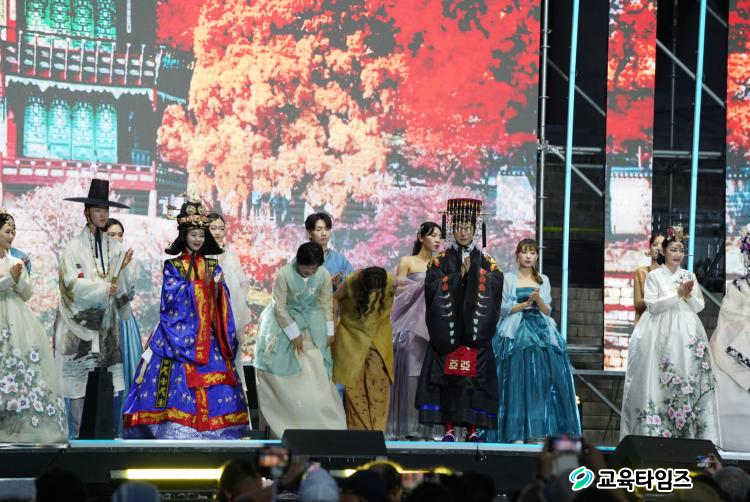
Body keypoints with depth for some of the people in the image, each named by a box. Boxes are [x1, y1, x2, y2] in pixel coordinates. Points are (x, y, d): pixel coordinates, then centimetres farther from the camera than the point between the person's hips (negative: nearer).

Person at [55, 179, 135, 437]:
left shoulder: (115, 247, 8)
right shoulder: (74, 247, -2)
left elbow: (124, 288, 6)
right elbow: (73, 284, -10)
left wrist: (124, 268, -12)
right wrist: (105, 288, -9)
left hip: (107, 321, 4)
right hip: (81, 322, -4)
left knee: (111, 384, -1)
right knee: (80, 381, -5)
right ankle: (78, 434, 1)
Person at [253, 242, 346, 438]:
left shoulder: (323, 275, -12)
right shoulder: (284, 275, -23)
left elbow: (326, 304, 2)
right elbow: (279, 307, -17)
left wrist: (329, 332, 3)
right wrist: (294, 334, -15)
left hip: (312, 324, 2)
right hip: (284, 321, -2)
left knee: (315, 372, -3)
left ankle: (324, 422, 3)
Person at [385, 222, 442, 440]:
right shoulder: (407, 262, 6)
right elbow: (398, 289, -2)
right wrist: (424, 284, -7)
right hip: (412, 322, -4)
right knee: (409, 372, -8)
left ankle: (425, 427, -1)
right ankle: (405, 427, -7)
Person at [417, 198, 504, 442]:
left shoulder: (486, 263, 12)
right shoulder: (441, 261, 10)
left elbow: (495, 288, -3)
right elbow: (432, 287, -4)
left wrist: (473, 272, -12)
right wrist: (458, 276, -11)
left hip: (475, 334, 1)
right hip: (447, 331, -1)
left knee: (475, 377, -4)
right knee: (447, 376, -7)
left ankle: (472, 428, -2)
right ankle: (448, 428, -6)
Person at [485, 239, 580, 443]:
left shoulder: (543, 280, 15)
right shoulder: (508, 279, 7)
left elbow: (547, 311, 9)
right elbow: (503, 309, 1)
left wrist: (538, 299, -10)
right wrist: (525, 304, -10)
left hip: (541, 333, 3)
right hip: (516, 335, -3)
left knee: (540, 381, -5)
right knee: (517, 382, -9)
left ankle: (537, 433, -4)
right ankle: (516, 434, -8)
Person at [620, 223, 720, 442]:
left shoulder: (689, 276, 13)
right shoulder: (654, 276, 3)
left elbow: (699, 306, 10)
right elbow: (652, 305, -7)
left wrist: (689, 296, -9)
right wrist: (677, 294, -13)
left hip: (687, 335, 3)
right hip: (662, 336, -3)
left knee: (689, 378, -4)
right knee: (662, 380, -8)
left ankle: (689, 430, -3)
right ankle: (658, 430, -6)